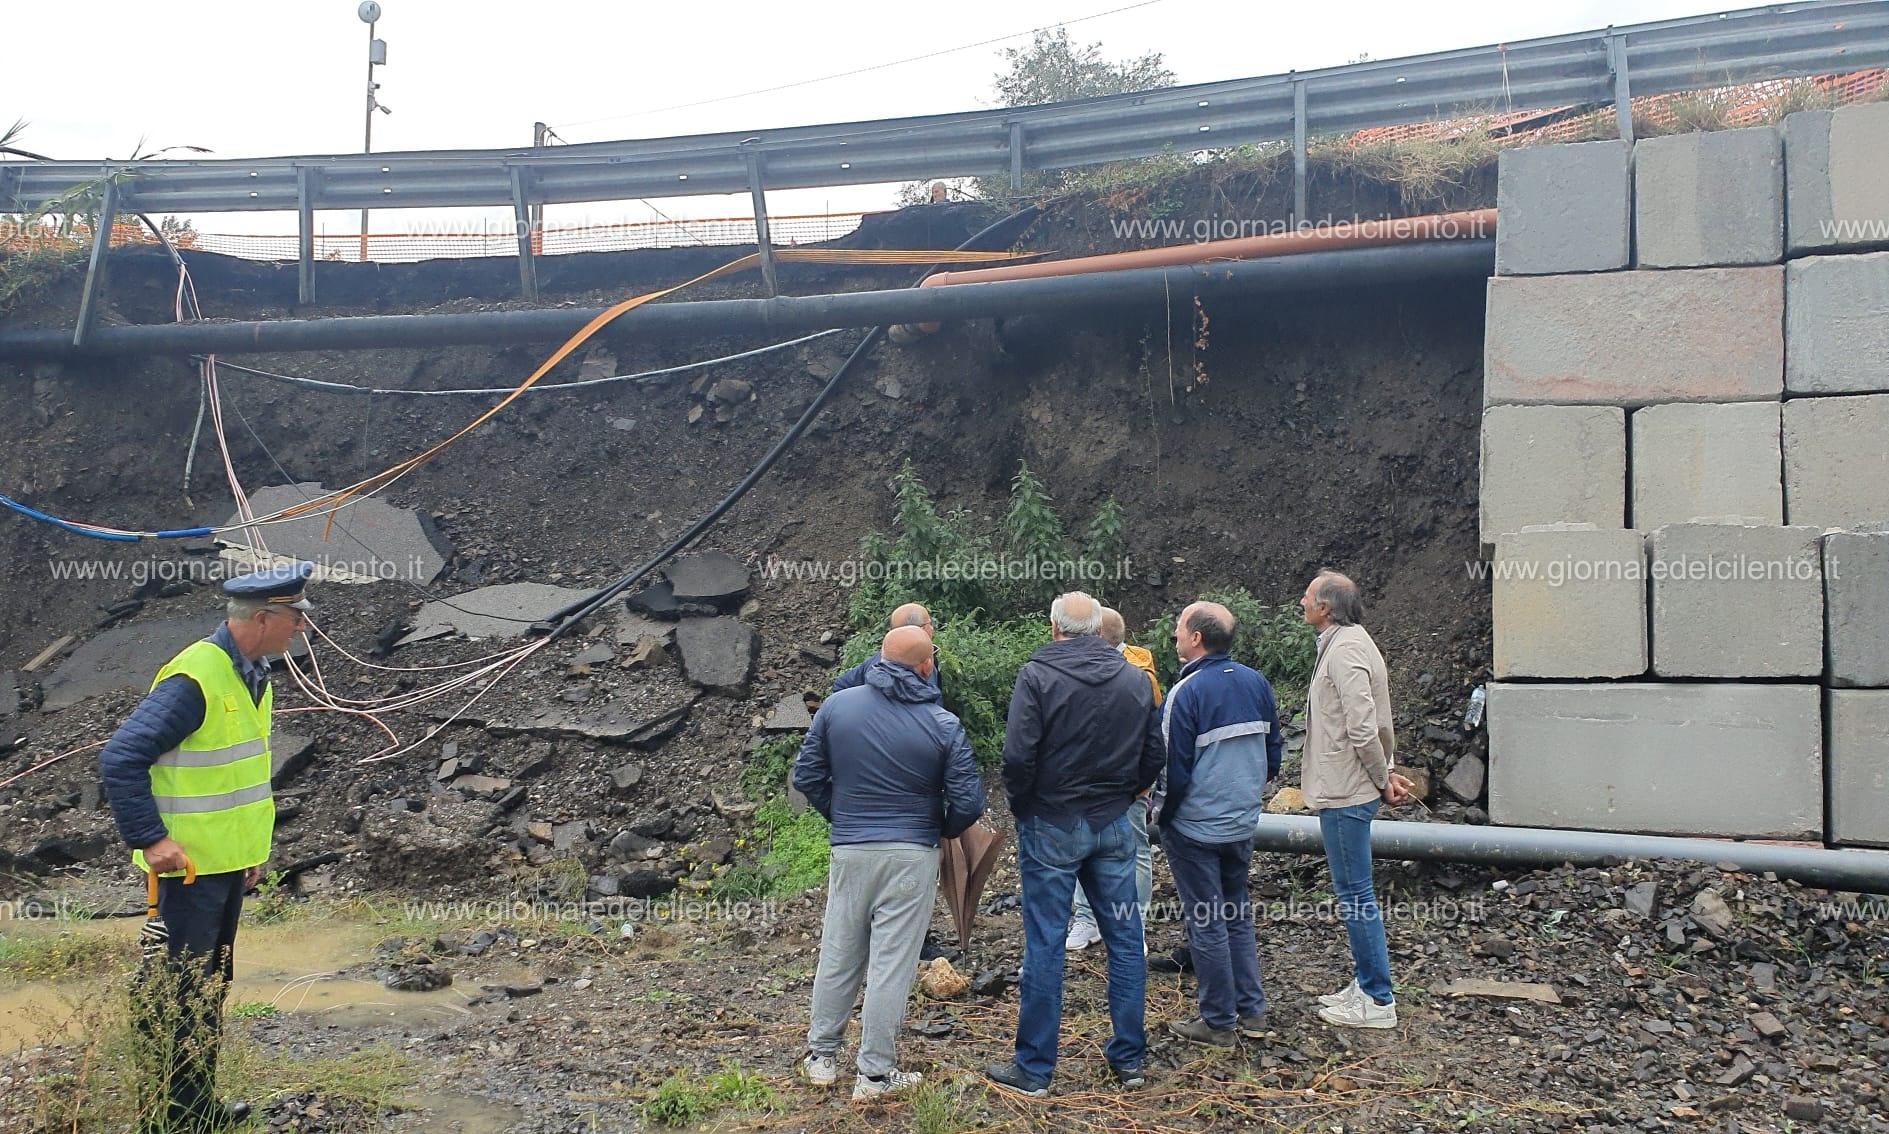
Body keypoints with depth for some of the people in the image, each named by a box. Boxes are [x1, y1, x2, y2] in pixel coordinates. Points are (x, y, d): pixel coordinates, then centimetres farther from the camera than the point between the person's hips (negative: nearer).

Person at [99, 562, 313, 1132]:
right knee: (186, 988, 0)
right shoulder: (194, 679, -23)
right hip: (191, 864, -9)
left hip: (229, 861, 9)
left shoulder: (251, 674, 7)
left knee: (212, 984, 17)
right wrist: (149, 840, -24)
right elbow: (119, 759, -24)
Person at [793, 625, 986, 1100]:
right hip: (912, 855, -3)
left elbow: (807, 775, 4)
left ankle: (821, 1055, 25)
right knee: (892, 963, 4)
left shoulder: (836, 705, -2)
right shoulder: (943, 725, -9)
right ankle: (875, 1073, 10)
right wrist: (944, 830, 13)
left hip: (849, 850, 3)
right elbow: (968, 803, -7)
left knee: (838, 953, 15)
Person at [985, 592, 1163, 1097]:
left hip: (1051, 825, -4)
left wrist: (1019, 806, -2)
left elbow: (1018, 756, -17)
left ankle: (1034, 1067, 9)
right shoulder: (1136, 679, 4)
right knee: (1124, 939, 12)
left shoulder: (1037, 675, -11)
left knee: (1044, 944, 1)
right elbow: (1153, 756, 7)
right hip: (1113, 826, 4)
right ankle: (1129, 1058, 19)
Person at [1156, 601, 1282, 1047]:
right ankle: (1252, 1011, 22)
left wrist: (1163, 816, -1)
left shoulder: (1185, 693, -18)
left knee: (1206, 924, 4)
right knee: (1238, 916, 19)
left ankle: (1219, 1022, 12)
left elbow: (1174, 771, -16)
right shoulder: (1256, 683, 2)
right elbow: (1273, 753, 11)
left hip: (1196, 827, -7)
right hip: (1243, 823, 7)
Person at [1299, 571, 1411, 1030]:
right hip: (1344, 790, 11)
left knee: (1355, 895, -3)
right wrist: (1386, 774, 12)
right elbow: (1368, 725, 17)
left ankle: (1378, 1001, 5)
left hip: (1347, 794, -11)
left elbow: (1362, 728, -24)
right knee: (1354, 893, 16)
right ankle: (1366, 986, 26)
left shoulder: (1345, 651, -19)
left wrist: (1382, 779, -13)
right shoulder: (1346, 643, 15)